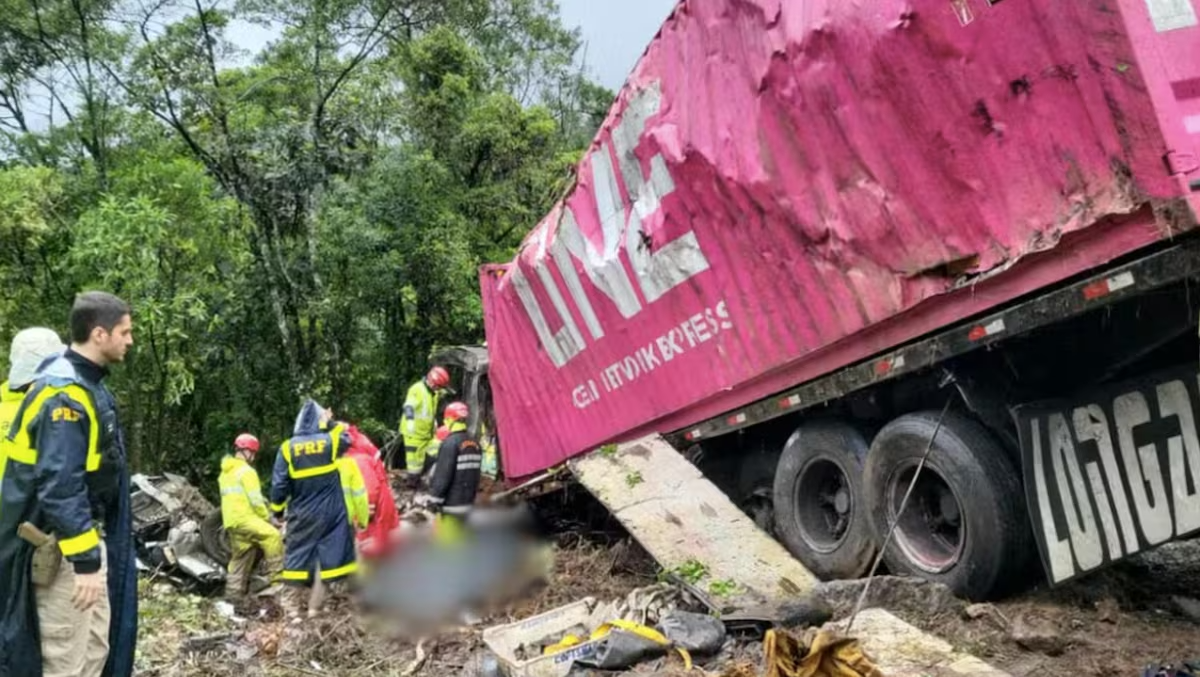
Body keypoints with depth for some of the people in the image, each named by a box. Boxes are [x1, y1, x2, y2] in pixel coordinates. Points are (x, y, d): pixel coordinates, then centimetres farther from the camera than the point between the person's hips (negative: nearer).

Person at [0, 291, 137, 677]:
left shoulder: (88, 385, 9)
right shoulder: (65, 393, -22)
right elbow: (60, 485, -26)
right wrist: (85, 559, -25)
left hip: (87, 536, 10)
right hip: (62, 547, -10)